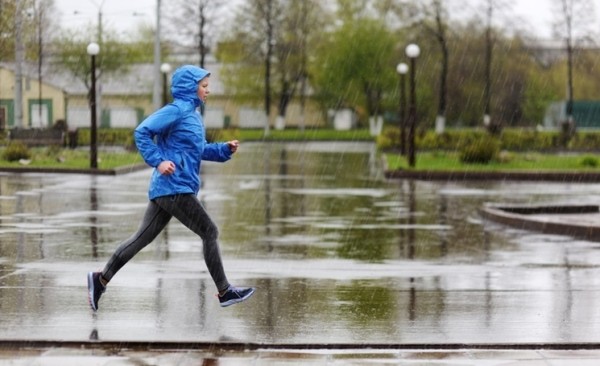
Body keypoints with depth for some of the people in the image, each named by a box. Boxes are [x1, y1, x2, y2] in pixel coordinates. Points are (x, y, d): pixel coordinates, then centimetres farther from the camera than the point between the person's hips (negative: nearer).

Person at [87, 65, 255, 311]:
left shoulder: (193, 113, 18)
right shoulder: (176, 111, -11)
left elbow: (199, 150, 26)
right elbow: (142, 132, -16)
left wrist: (225, 149, 13)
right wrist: (158, 161, -21)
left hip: (165, 190, 10)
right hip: (174, 189, -10)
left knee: (143, 237, 8)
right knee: (209, 232, -3)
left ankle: (101, 279, 8)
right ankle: (225, 292, 4)